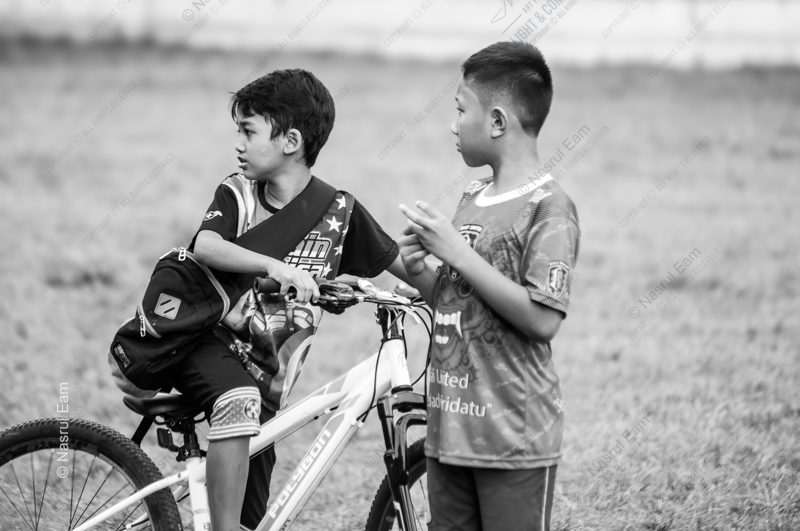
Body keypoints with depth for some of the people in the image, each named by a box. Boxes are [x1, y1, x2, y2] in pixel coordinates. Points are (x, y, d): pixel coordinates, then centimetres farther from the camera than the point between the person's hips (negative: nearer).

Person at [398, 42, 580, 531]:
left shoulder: (548, 209, -12)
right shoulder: (471, 200, 13)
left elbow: (543, 320, -21)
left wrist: (458, 253, -18)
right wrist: (419, 271, 0)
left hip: (515, 438, -8)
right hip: (450, 424, 8)